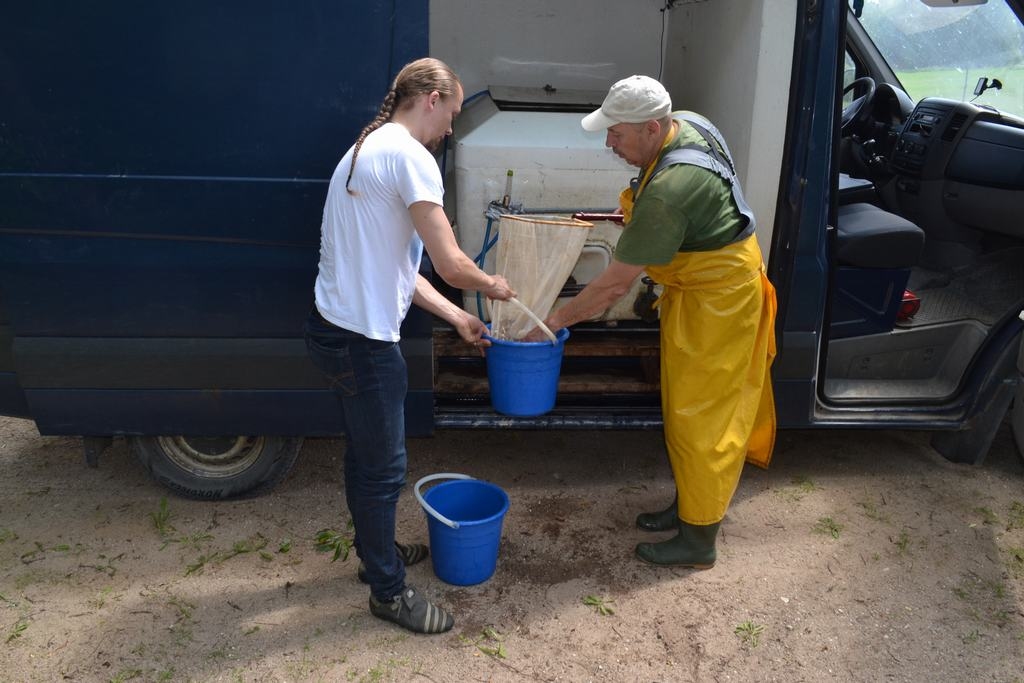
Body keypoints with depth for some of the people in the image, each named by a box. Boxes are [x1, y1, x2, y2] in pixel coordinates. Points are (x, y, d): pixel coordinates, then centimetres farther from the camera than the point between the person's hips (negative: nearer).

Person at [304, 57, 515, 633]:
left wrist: (456, 317, 17)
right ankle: (389, 591, 23)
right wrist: (491, 284, 3)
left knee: (367, 454, 24)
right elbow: (451, 265, -19)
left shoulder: (370, 149, 17)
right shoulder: (409, 155, -16)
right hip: (363, 340, -10)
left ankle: (376, 552, 43)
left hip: (339, 328, 10)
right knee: (385, 467, 5)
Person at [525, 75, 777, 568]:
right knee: (684, 405, 17)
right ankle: (688, 505, 33)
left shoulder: (667, 193, -33)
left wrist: (555, 320, -17)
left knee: (700, 415, 0)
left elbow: (615, 283, -27)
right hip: (709, 276, 10)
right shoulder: (687, 124, -4)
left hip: (717, 296, -10)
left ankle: (698, 540, 14)